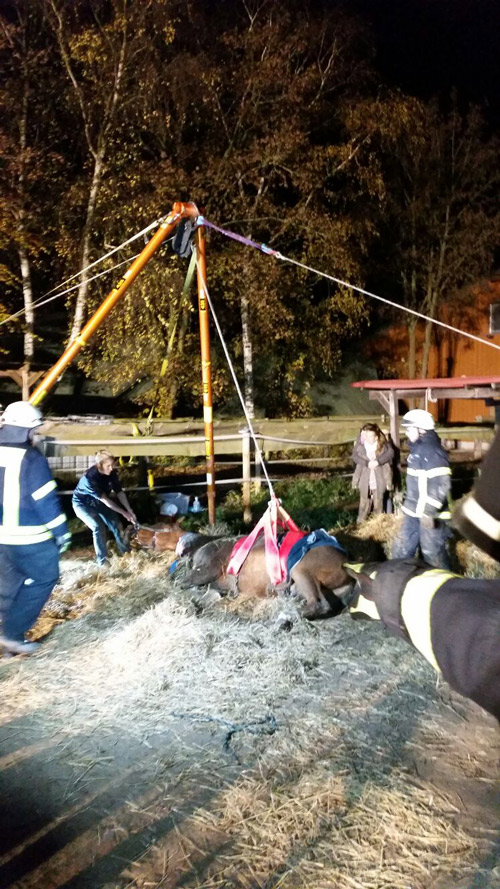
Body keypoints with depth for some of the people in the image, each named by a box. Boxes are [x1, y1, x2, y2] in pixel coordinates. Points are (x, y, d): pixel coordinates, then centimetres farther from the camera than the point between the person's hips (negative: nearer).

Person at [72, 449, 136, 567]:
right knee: (99, 527, -21)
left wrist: (130, 510, -21)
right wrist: (123, 513, -30)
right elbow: (105, 500, -33)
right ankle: (102, 560, -8)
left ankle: (125, 551, 17)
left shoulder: (112, 473, -19)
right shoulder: (90, 477, -37)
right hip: (83, 504, -6)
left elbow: (120, 492, -13)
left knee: (115, 522, 0)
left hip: (97, 501, 6)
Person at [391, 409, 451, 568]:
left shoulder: (432, 450, -19)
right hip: (413, 511, 10)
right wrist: (408, 503, 24)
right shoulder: (417, 448, 12)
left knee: (433, 553, 0)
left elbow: (441, 484, -26)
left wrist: (429, 511, -27)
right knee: (402, 548, 17)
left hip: (429, 513, -10)